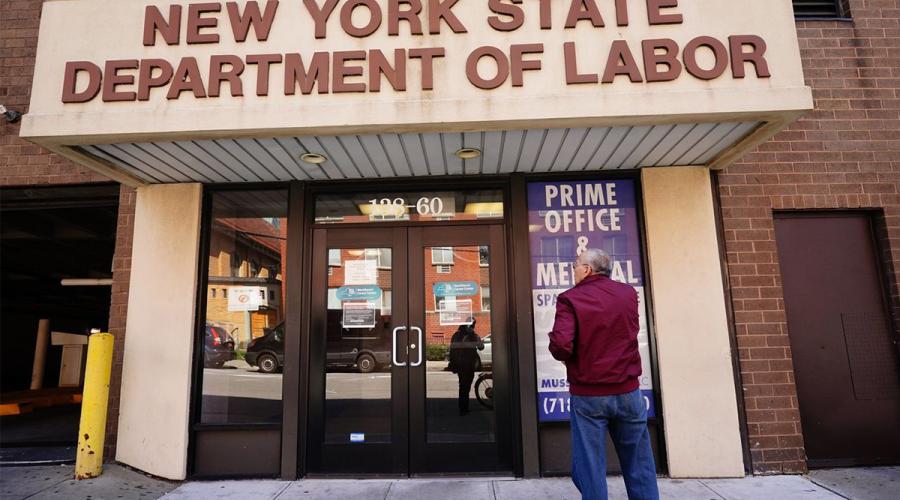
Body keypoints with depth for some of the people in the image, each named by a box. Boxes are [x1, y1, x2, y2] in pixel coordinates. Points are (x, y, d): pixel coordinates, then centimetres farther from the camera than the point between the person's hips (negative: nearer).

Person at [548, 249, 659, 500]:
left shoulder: (570, 298, -11)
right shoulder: (628, 293, 3)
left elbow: (561, 345, -21)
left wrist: (563, 355, -1)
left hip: (588, 394, -3)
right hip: (627, 390, 4)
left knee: (590, 467, 7)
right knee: (639, 465, 15)